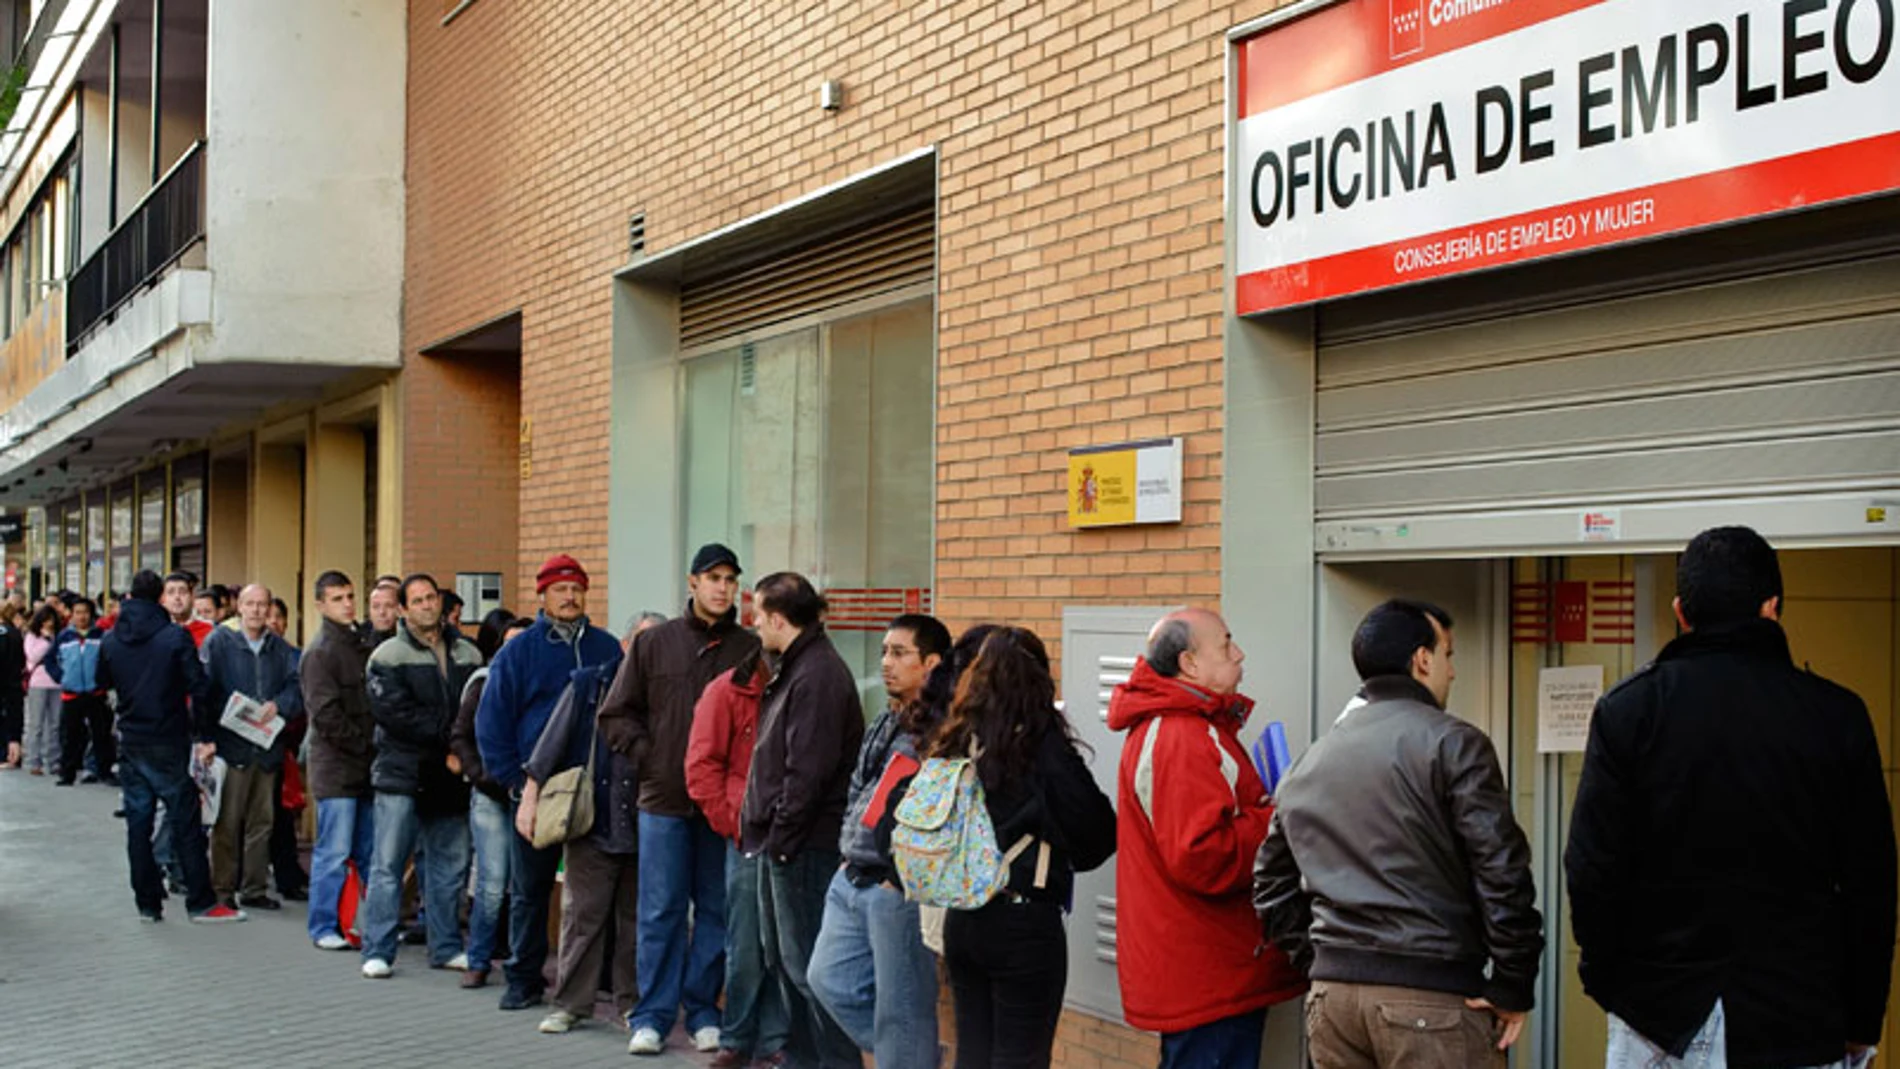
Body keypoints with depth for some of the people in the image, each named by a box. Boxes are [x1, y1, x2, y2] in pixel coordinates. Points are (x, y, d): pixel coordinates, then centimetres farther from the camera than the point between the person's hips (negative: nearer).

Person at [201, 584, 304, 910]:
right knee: (227, 822, -3)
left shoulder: (279, 648, 12)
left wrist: (277, 705, -15)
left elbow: (297, 687, 5)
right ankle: (222, 890, 4)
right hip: (230, 745, -5)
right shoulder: (219, 641, -1)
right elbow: (204, 690, -8)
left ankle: (255, 889, 19)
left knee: (261, 822, 11)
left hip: (267, 746, 5)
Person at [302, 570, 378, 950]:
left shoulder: (362, 645, 16)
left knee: (371, 852, 10)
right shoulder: (320, 652, -8)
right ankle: (324, 928, 5)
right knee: (334, 852, -3)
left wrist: (375, 751, 5)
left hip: (366, 767, 7)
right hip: (336, 767, -7)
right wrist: (367, 746, -12)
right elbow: (327, 714, -15)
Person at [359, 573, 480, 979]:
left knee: (451, 865, 11)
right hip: (401, 774, -4)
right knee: (388, 866, -3)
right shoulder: (388, 656, -3)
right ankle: (377, 951, 3)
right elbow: (391, 711, -14)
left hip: (450, 777, 5)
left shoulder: (468, 655, 10)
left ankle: (447, 946, 21)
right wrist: (447, 732, -15)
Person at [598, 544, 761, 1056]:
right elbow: (615, 714, 8)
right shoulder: (654, 643, 5)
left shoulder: (751, 650, 2)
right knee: (660, 912, 2)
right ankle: (652, 1016, 9)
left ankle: (703, 1012, 17)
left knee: (717, 911, 7)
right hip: (664, 800, 0)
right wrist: (649, 757, -1)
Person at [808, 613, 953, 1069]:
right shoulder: (886, 722, 16)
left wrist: (903, 878, -19)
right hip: (852, 881, 10)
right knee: (829, 979, 14)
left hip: (899, 890, -10)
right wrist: (849, 856, 15)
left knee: (901, 1007, -1)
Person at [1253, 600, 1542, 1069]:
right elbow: (1502, 872, -13)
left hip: (1331, 994, 6)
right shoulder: (1451, 743, -6)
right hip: (1431, 997, -6)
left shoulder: (1308, 765, 15)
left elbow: (1272, 884, 18)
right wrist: (1512, 986, -7)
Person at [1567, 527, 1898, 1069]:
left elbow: (1592, 867, -5)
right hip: (1800, 1025, 0)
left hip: (1659, 1015, 0)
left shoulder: (1628, 708, -3)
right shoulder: (1837, 715, -1)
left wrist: (1607, 981, 9)